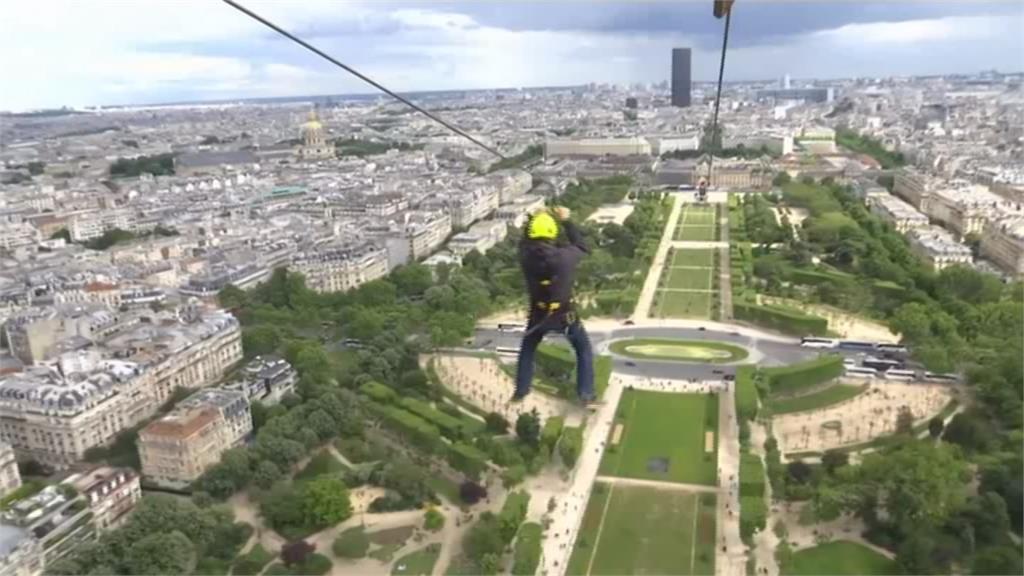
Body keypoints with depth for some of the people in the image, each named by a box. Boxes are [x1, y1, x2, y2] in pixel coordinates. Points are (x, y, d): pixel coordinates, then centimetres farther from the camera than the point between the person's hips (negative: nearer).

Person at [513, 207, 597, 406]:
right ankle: (586, 395, 18)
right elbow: (582, 248, -2)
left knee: (527, 350, 26)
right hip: (565, 315, -2)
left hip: (539, 314, 2)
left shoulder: (526, 257, -18)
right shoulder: (564, 256, -25)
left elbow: (525, 243, 8)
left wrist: (535, 219, 9)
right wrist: (567, 221, 3)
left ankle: (520, 392, 33)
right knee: (584, 350, 19)